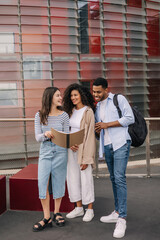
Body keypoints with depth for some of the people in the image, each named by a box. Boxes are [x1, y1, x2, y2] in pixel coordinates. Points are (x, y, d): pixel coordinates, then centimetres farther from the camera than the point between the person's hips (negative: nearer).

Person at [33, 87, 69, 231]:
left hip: (60, 151, 0)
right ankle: (46, 218, 4)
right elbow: (37, 137, -1)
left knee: (58, 182, 6)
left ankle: (57, 213, 24)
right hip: (45, 151, 1)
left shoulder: (64, 115, 0)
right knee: (43, 183, -6)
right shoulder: (39, 116, 1)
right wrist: (46, 134, -22)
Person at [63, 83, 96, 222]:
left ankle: (90, 209, 16)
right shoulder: (71, 111, 8)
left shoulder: (88, 112, -11)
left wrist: (86, 158, -17)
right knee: (72, 178, 10)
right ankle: (79, 208, 23)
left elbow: (90, 135, -14)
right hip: (72, 148, 7)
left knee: (86, 178, 1)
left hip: (84, 148, -7)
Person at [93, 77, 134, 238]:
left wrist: (107, 124, -12)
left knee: (119, 178, -14)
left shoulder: (119, 99, -1)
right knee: (113, 178, 10)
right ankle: (117, 212, 19)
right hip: (107, 146, 7)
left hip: (120, 144, -7)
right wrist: (98, 129, 2)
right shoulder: (97, 106, 18)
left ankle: (122, 219, -12)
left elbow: (130, 118, -9)